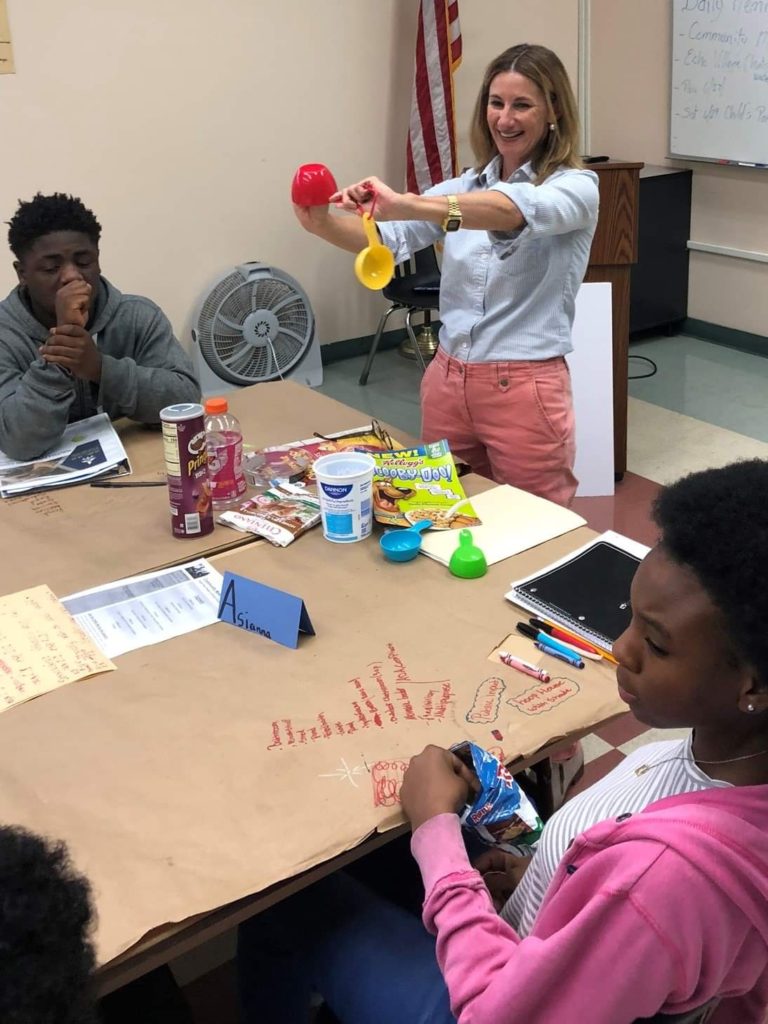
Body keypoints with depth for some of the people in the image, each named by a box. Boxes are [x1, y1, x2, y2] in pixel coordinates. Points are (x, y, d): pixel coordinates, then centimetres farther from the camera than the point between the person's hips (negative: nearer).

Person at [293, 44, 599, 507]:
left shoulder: (576, 187, -7)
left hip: (524, 389, -5)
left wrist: (406, 204, -43)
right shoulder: (464, 188, 11)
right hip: (448, 380, 5)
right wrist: (323, 224, -23)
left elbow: (516, 210, -30)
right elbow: (391, 239, -2)